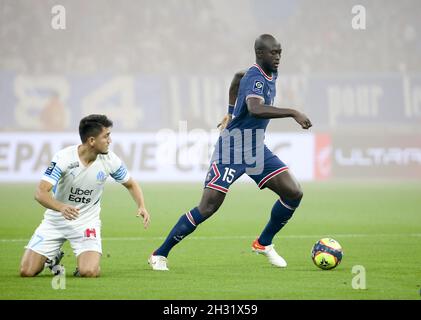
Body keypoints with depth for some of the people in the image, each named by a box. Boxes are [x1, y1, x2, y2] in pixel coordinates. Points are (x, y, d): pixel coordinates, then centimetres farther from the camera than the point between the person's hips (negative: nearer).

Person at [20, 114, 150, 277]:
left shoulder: (110, 160, -12)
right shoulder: (63, 158, -22)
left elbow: (131, 184, 6)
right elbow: (40, 192, -27)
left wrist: (142, 207, -14)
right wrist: (61, 207, -47)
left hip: (86, 221, 1)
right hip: (55, 220, -1)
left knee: (89, 272, -24)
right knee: (27, 271, -7)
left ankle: (87, 261, 14)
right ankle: (54, 257, 26)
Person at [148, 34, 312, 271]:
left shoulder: (271, 74, 7)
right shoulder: (256, 79, -22)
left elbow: (238, 77, 28)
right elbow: (255, 109, -44)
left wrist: (231, 113, 31)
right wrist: (293, 113, -44)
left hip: (256, 149, 9)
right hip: (232, 150, -9)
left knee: (294, 193, -1)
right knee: (208, 208, -12)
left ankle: (264, 243, 18)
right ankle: (160, 254, 1)